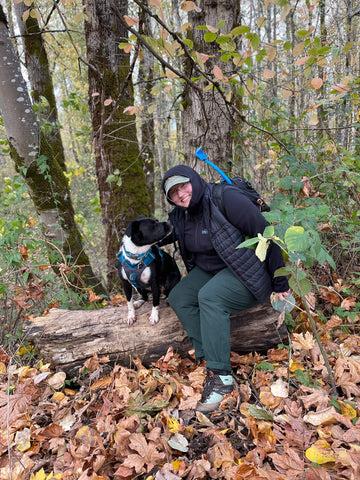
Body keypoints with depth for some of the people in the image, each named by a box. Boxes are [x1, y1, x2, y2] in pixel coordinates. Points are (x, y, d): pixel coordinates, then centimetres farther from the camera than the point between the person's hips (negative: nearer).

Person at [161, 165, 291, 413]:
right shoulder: (179, 216, 1)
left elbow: (265, 234, -21)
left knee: (209, 297, -31)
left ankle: (221, 376, -21)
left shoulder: (226, 198, -21)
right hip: (208, 270, 8)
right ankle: (207, 357, -12)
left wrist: (280, 283, -18)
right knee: (178, 297, -12)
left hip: (248, 272, -7)